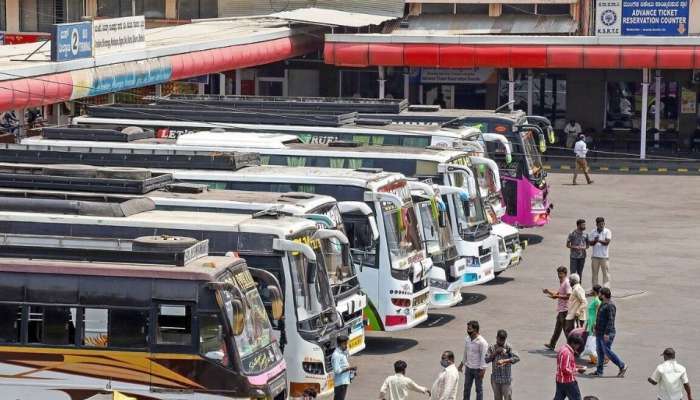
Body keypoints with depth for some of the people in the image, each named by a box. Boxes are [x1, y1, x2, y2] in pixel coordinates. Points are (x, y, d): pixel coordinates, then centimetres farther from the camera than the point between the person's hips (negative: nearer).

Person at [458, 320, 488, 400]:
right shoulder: (468, 338, 1)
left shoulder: (482, 342, -21)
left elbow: (484, 357, -19)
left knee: (479, 389, 7)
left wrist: (482, 370, -20)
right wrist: (462, 364, 20)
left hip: (477, 369, -7)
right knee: (467, 388, 15)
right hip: (468, 368, 7)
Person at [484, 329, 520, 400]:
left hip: (506, 379, -3)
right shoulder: (492, 348, 2)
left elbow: (517, 358, -19)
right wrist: (496, 352, -15)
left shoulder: (508, 347, -8)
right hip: (495, 378, 3)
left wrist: (504, 361, -29)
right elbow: (486, 360, -5)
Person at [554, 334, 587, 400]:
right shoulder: (567, 352, -22)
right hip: (568, 382, -10)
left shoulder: (562, 349, 9)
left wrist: (576, 366, 10)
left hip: (560, 380, 10)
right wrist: (577, 370, -16)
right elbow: (565, 369, -25)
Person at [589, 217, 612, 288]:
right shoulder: (593, 232, 7)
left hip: (604, 256, -3)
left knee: (606, 273, -5)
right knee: (594, 273, 9)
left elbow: (607, 242, -13)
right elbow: (590, 243, 2)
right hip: (595, 256, 3)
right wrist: (595, 241, -19)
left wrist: (599, 240, -29)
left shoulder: (607, 232, -2)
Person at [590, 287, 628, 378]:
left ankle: (622, 366, 5)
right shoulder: (603, 304, 14)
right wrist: (596, 328, 22)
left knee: (607, 351, -7)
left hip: (606, 334, -10)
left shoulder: (610, 306, -18)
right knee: (600, 351, 10)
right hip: (599, 333, 10)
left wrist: (607, 333, -28)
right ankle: (599, 371, 14)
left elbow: (611, 320, -24)